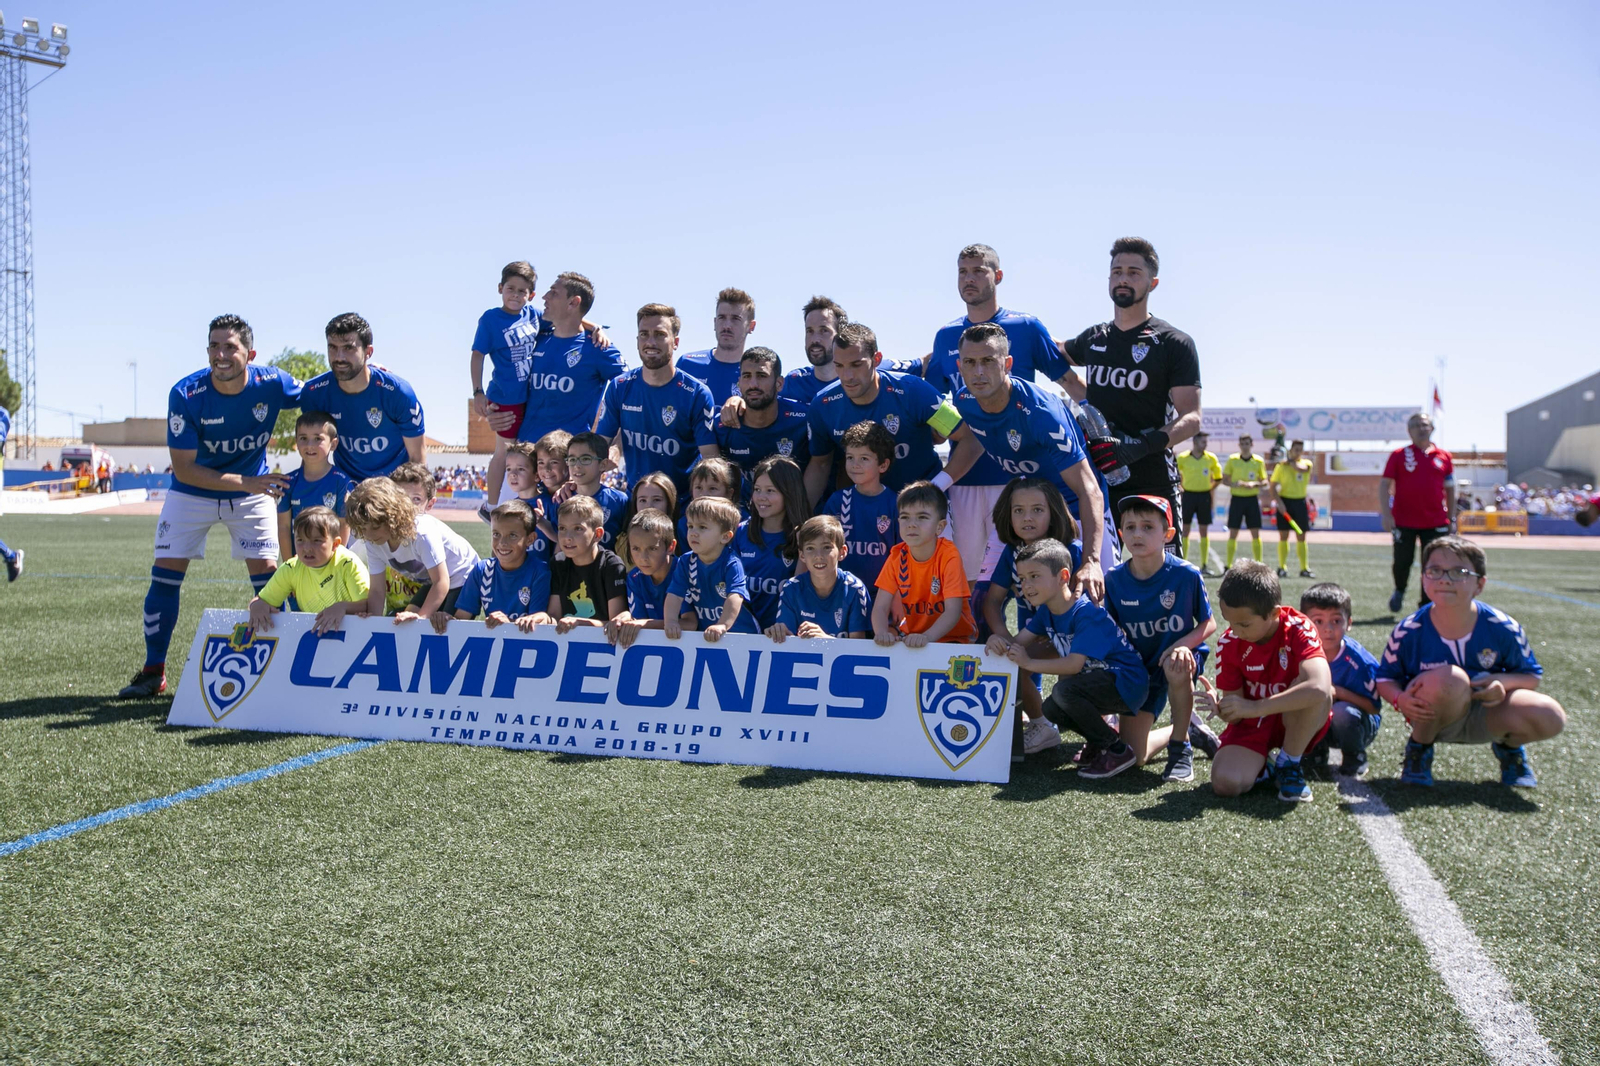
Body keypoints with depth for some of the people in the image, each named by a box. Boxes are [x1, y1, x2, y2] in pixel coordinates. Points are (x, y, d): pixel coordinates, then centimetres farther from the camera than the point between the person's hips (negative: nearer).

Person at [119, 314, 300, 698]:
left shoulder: (272, 384, -20)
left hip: (252, 491, 1)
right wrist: (244, 483, -29)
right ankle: (153, 672, 12)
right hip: (192, 492, 0)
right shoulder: (185, 395, -24)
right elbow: (183, 468, -21)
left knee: (267, 574, -7)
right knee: (165, 575, -2)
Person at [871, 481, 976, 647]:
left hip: (951, 638, -4)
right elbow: (880, 607, -10)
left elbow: (953, 611, -23)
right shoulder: (897, 556, -6)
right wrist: (882, 633, -31)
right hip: (910, 636, 4)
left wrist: (926, 637, -39)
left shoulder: (948, 555, -17)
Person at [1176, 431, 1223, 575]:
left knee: (1204, 531, 4)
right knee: (1185, 529, 0)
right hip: (1188, 495, -2)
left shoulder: (1211, 458, 0)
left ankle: (1204, 565, 9)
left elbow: (1218, 478, 13)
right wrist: (1182, 486, 4)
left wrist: (1210, 489, 4)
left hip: (1204, 496, 2)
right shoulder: (1183, 458, -5)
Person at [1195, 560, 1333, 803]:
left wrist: (1255, 707, -39)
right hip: (1253, 724, 2)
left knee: (1314, 693, -36)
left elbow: (1320, 688, -42)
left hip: (1297, 723, -2)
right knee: (1225, 782, -26)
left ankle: (1289, 765, -10)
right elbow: (1236, 714, -8)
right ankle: (1261, 766, 11)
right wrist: (1220, 708, -33)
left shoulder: (1299, 630, -23)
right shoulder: (1228, 644, -12)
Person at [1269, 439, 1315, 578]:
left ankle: (1304, 568, 9)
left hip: (1300, 502, 2)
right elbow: (1273, 486, 0)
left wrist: (1290, 461, -6)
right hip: (1285, 501, -2)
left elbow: (1301, 468, -21)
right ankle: (1282, 567, 4)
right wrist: (1279, 502, -11)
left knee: (1301, 537, 5)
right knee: (1283, 536, -2)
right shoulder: (1281, 465, 1)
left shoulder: (1307, 463, 5)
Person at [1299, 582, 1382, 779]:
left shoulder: (1357, 660, -22)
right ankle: (1318, 753, 5)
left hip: (1360, 724, -2)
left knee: (1343, 711, -35)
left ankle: (1355, 759, -3)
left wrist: (1339, 692, -32)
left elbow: (1374, 707, -19)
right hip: (1320, 727, 3)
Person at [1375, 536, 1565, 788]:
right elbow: (1385, 679, -5)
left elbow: (1532, 676, 0)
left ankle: (1508, 745, 15)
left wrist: (1502, 682, -22)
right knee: (1449, 679, -37)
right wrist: (1400, 699, -28)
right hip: (1432, 718, -2)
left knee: (1550, 718, -24)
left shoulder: (1502, 628, -13)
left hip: (1486, 717, 3)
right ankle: (1419, 748, -6)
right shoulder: (1408, 632, -17)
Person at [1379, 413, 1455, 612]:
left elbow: (1450, 490, 13)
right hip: (1404, 522, -2)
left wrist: (1452, 518, 10)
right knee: (1402, 561, 3)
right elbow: (1384, 485, -2)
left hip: (1435, 523, 2)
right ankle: (1399, 591, 32)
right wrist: (1386, 514, -11)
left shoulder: (1444, 457, 7)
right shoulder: (1398, 455, 0)